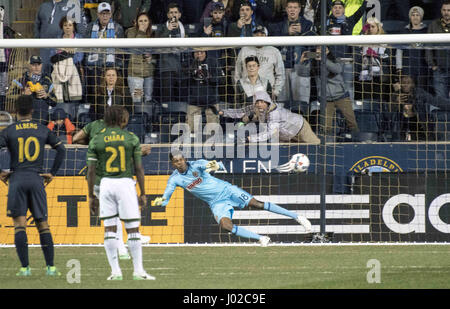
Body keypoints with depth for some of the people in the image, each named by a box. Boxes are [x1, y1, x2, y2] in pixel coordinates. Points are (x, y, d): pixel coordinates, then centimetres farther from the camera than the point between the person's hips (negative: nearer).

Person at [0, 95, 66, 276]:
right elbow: (61, 150, 9)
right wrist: (52, 173, 14)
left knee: (19, 225, -2)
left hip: (17, 179, -2)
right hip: (37, 179, 2)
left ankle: (25, 268, -8)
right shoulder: (42, 130, 7)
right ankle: (50, 267, 3)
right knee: (43, 224, 7)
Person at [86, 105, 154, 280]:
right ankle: (138, 271, 2)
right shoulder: (131, 138, 1)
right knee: (132, 229, 2)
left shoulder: (96, 140, 4)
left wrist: (91, 196, 9)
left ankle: (115, 271, 3)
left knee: (109, 229, 6)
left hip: (106, 183, 2)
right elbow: (139, 169, 1)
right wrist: (143, 193, 7)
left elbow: (91, 171, 2)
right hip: (126, 183, -2)